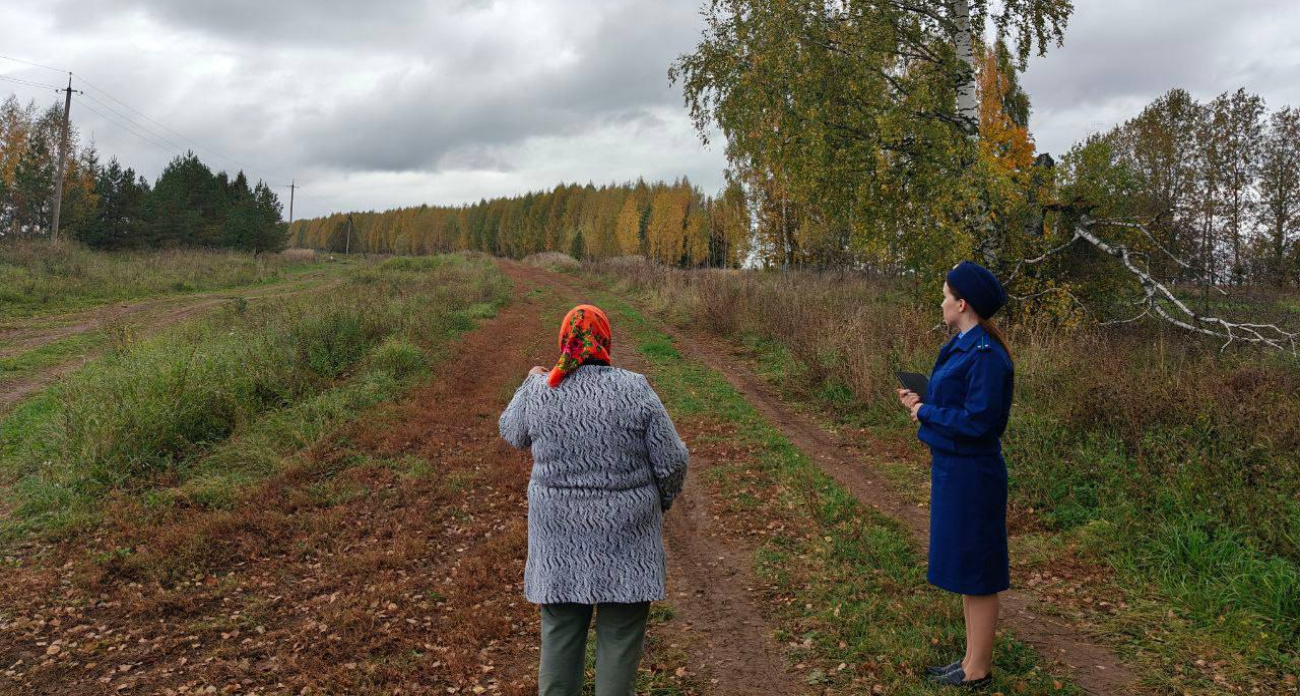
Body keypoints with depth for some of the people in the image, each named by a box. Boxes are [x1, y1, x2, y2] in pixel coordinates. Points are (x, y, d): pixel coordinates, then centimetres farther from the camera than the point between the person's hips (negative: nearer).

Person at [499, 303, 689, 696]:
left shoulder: (539, 392, -7)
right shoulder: (634, 390, -13)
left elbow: (514, 434, 13)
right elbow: (671, 460, -9)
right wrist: (663, 499, 10)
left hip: (561, 530, 2)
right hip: (624, 530, -2)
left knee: (561, 629, 15)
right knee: (620, 630, 10)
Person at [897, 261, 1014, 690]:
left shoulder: (986, 355, -20)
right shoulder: (964, 347, 9)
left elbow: (978, 421, -24)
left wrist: (925, 413, -13)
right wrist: (923, 401, 6)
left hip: (971, 475, -10)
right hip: (954, 467, 10)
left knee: (975, 572, 2)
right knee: (964, 568, 17)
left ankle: (978, 671, 16)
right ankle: (974, 659, 29)